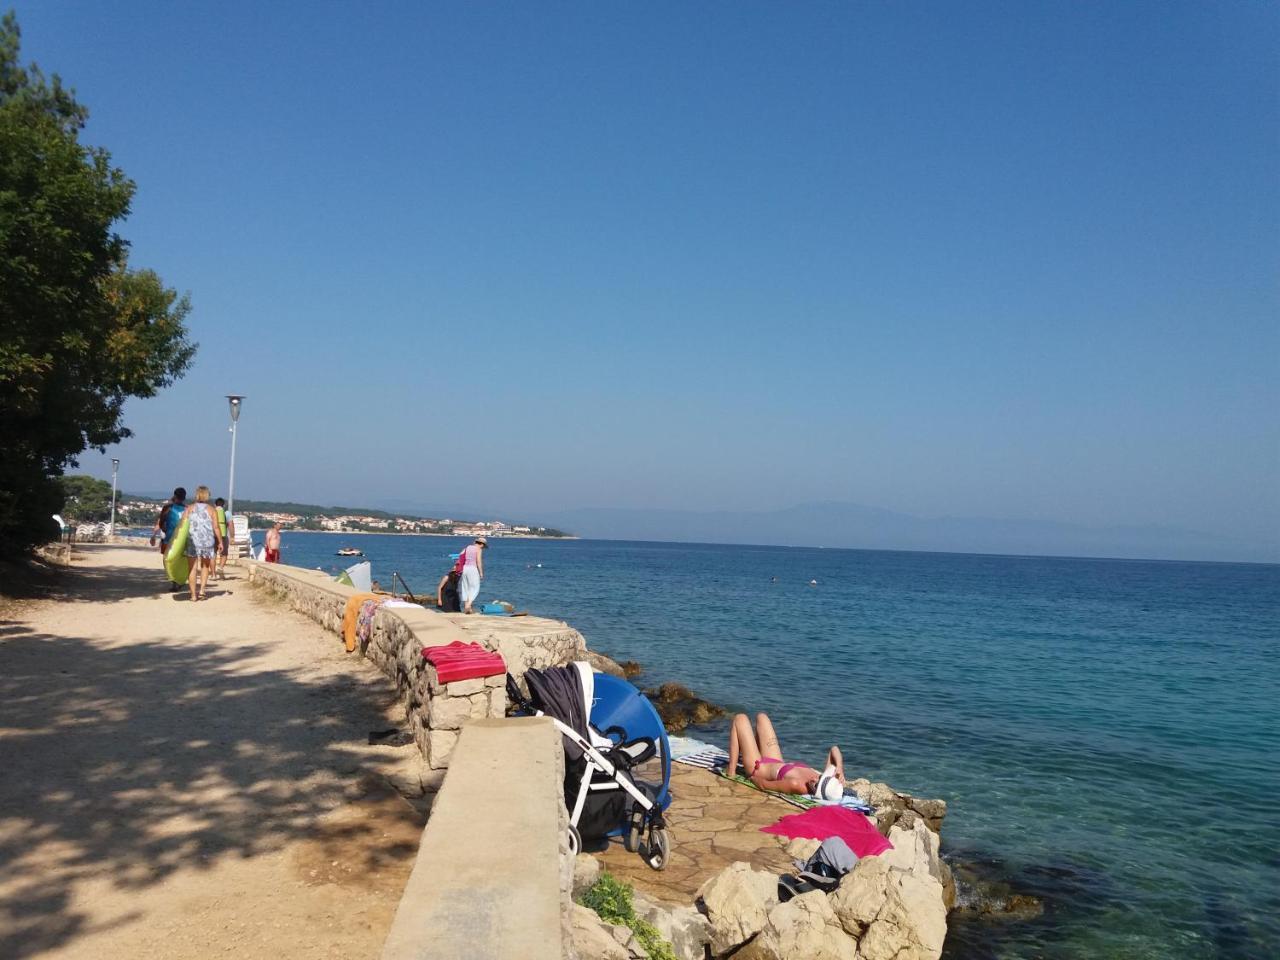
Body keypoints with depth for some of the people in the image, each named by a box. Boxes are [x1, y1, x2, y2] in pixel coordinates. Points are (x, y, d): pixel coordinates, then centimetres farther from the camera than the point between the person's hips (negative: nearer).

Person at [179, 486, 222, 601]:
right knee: (205, 566, 19)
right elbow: (216, 528, -4)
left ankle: (193, 594, 5)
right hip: (207, 542, 0)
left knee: (192, 568, 5)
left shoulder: (189, 509, 4)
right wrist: (220, 542, 4)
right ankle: (201, 589, 7)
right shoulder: (211, 510, 0)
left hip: (191, 541, 0)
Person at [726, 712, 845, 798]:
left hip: (759, 768, -6)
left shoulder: (797, 786, -44)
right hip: (776, 764, 6)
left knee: (740, 719, 7)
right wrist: (840, 768, -33)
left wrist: (752, 777, -13)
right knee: (761, 717, 20)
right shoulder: (824, 781, -28)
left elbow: (763, 785, -32)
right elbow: (834, 749, -16)